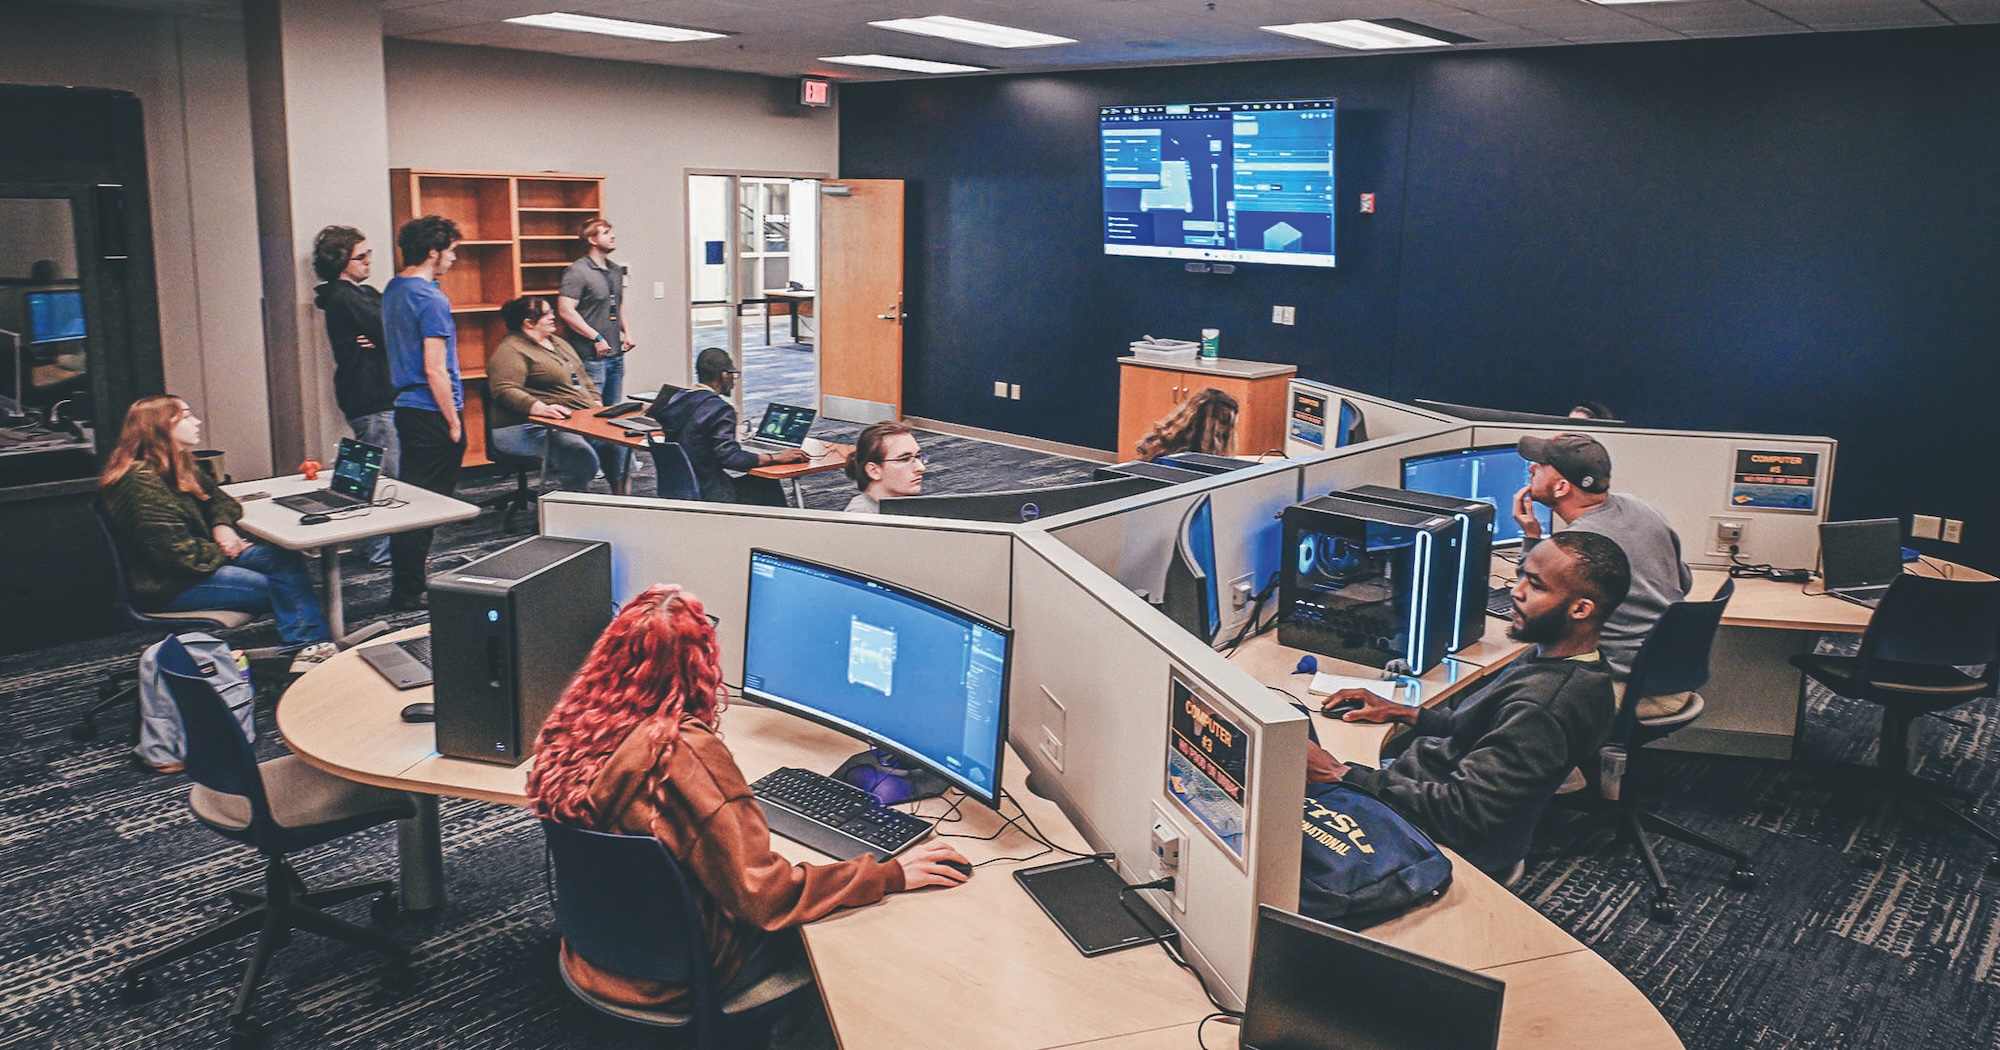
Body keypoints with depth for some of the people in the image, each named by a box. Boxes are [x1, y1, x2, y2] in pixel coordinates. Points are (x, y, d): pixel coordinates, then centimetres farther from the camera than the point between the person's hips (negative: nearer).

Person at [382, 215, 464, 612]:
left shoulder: (393, 290, 12)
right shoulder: (431, 300, -17)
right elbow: (435, 370, -20)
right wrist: (454, 422, -14)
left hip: (405, 407, 9)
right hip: (432, 413, -9)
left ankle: (404, 575, 26)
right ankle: (409, 591, 1)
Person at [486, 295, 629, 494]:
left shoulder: (559, 343, 22)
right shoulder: (510, 351, -7)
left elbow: (583, 378, 30)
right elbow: (505, 391, -21)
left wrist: (596, 404, 13)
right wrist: (540, 408, -35)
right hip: (532, 429, -9)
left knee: (616, 444, -13)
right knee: (582, 455, -33)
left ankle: (623, 496, -2)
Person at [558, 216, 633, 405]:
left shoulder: (616, 271, 16)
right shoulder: (577, 271, -10)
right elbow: (565, 310, -18)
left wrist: (627, 331, 11)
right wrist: (596, 338, -17)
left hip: (616, 355, 8)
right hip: (591, 357, -8)